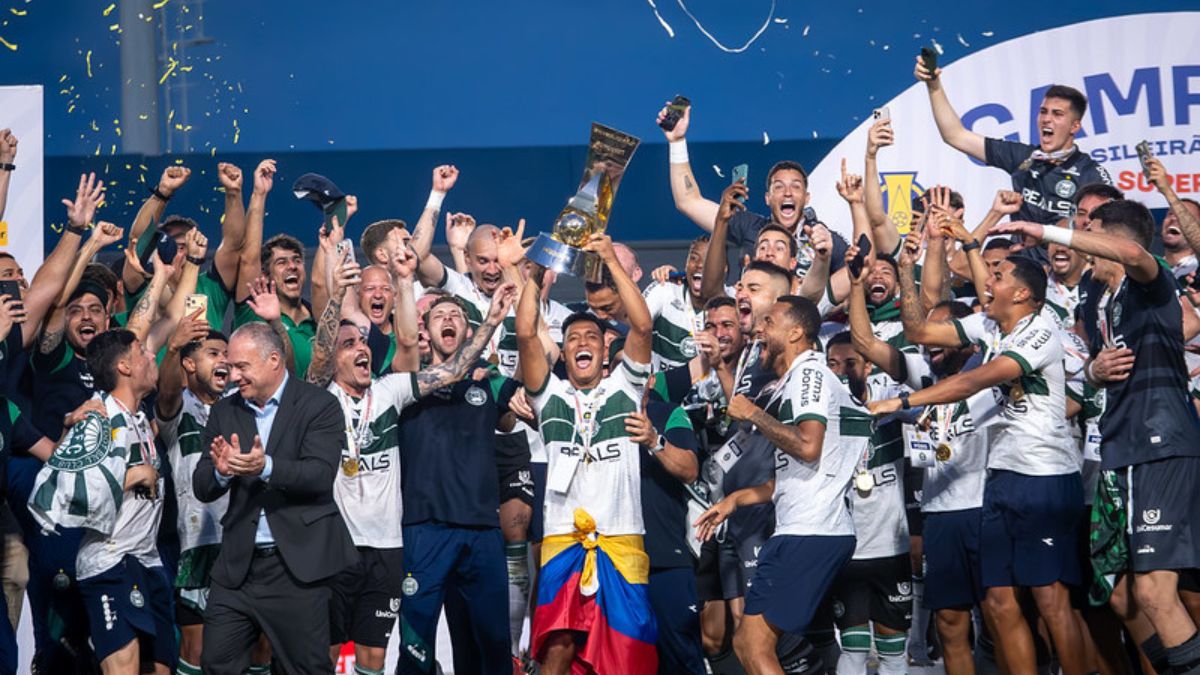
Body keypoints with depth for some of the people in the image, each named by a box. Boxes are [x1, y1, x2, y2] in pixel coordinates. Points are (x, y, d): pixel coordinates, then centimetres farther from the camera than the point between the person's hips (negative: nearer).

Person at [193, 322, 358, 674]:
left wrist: (266, 467, -33)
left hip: (296, 563, -4)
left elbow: (320, 474, -17)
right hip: (237, 566, 4)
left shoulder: (319, 405, -4)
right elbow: (202, 488, 5)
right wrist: (221, 471, -18)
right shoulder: (224, 412, 10)